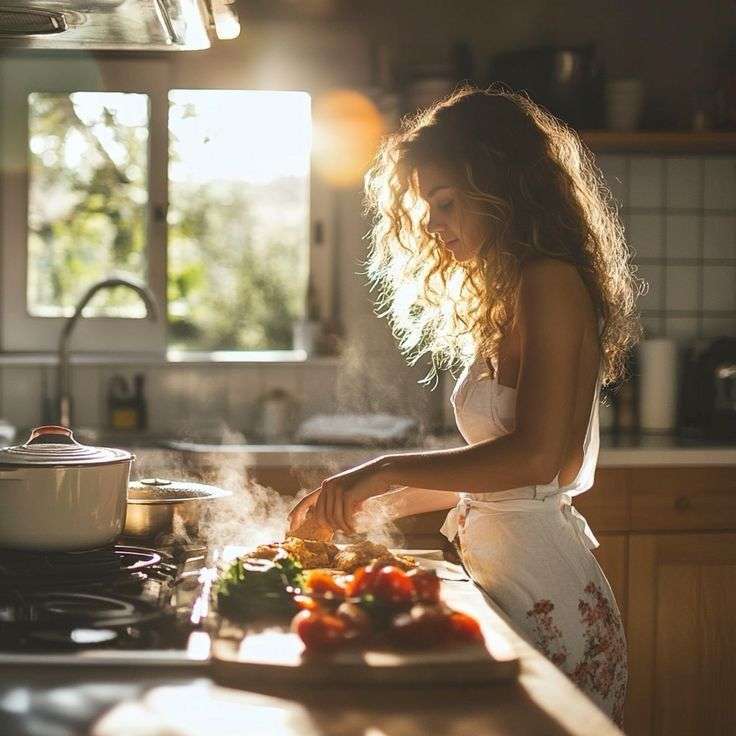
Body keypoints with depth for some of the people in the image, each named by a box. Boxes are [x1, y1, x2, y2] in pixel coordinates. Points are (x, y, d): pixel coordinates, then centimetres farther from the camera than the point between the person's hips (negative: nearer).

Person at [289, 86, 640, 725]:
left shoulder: (550, 282, -13)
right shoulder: (508, 295, 15)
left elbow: (535, 456, -23)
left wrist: (389, 472, -19)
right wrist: (390, 500, 12)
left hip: (543, 597, -9)